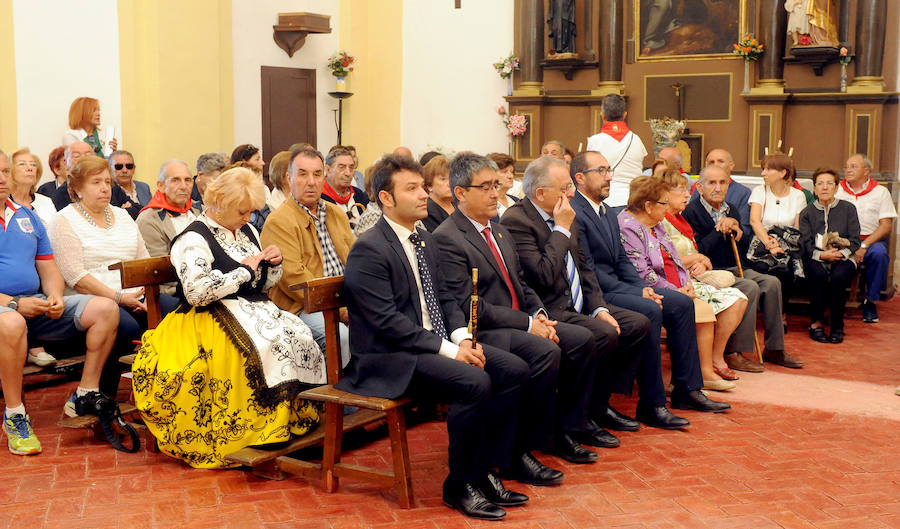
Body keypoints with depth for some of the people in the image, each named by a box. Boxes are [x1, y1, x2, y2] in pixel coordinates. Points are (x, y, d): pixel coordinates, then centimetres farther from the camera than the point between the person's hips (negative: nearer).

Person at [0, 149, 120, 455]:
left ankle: (85, 396, -8)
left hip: (39, 305, 6)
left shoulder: (27, 218, 19)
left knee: (105, 309, -11)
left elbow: (48, 269, 18)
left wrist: (55, 297, -5)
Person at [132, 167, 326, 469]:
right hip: (215, 316, -7)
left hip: (254, 309, 8)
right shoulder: (195, 238, -7)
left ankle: (298, 419, -17)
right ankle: (268, 433, -24)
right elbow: (196, 291, -22)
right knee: (268, 344, -33)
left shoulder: (247, 231, 18)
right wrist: (243, 271, -14)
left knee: (300, 336, -21)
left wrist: (273, 265, 4)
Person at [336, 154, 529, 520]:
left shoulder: (424, 241, 16)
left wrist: (462, 338, -1)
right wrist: (448, 349, -21)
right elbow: (387, 323, -20)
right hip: (388, 358, -9)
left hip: (436, 343, 9)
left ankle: (485, 470, 1)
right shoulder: (368, 250, -13)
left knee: (515, 370, -8)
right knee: (475, 383, -29)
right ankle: (460, 485, -11)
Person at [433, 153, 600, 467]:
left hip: (521, 322, 9)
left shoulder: (501, 233, 18)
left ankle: (565, 430, 4)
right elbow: (468, 306, -19)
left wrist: (539, 314, 0)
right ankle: (522, 447, -17)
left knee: (583, 339, -6)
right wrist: (527, 324, -18)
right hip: (483, 333, -9)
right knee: (546, 352, -29)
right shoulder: (446, 239, -13)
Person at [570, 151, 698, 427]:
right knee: (650, 311, -29)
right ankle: (652, 405, -21)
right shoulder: (574, 213, -14)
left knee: (682, 303, 2)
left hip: (616, 287, 10)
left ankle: (687, 388, 6)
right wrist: (635, 292, -19)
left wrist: (643, 287, -1)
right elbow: (588, 271, -19)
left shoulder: (608, 213, 18)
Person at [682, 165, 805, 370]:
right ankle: (733, 353, -23)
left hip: (733, 268, 8)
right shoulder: (692, 211, -8)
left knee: (771, 283, -11)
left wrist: (737, 232, -4)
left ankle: (774, 349, -1)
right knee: (750, 288, -27)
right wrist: (720, 230, -14)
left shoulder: (731, 209, 16)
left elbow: (743, 250, 16)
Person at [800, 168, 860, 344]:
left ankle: (837, 327, -21)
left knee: (838, 276, -33)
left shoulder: (848, 209, 9)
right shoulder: (807, 213, 10)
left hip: (843, 258, 0)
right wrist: (822, 254, -18)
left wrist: (841, 253, -16)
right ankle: (816, 322, -23)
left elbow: (854, 241, 3)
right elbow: (806, 244, 0)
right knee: (818, 274, -34)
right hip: (817, 258, 0)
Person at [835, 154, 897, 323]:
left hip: (871, 240, -1)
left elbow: (886, 225, -2)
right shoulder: (837, 190, 13)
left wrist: (863, 246, -16)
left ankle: (870, 302, -18)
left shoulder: (880, 192, 7)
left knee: (879, 253, -35)